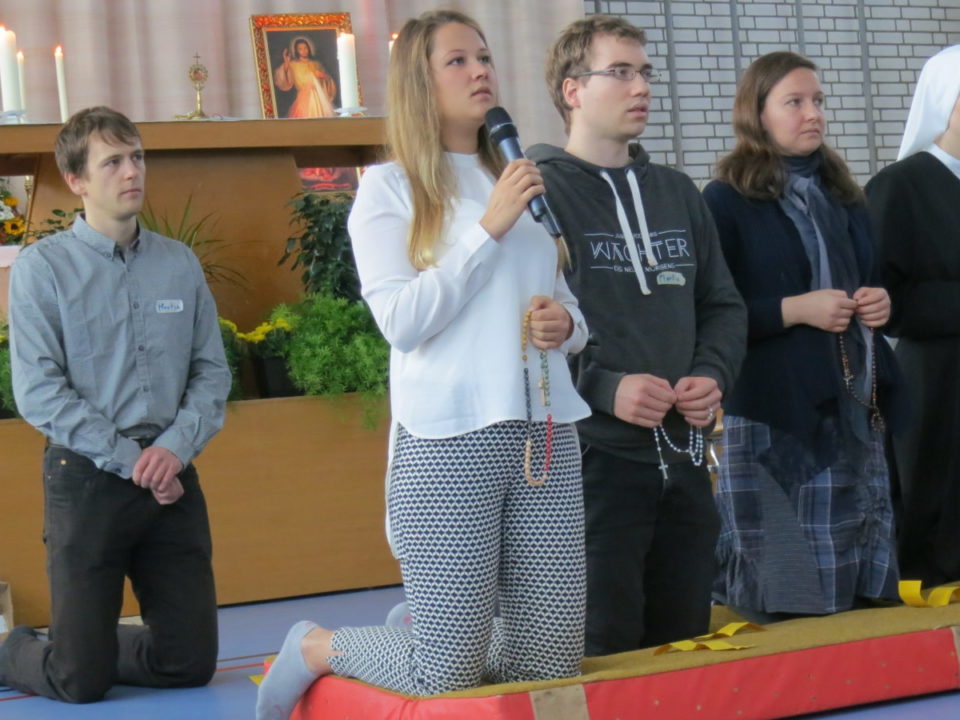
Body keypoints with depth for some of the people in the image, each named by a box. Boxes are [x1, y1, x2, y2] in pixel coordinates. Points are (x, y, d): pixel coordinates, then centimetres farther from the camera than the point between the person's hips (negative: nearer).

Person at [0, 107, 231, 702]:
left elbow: (212, 371, 6)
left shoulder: (180, 263, 7)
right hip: (87, 478, -4)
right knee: (81, 682, 0)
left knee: (191, 664, 7)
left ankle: (86, 648, 33)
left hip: (173, 477, 4)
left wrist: (176, 446, -11)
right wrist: (129, 461, -15)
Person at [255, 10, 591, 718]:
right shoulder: (391, 187, 1)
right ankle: (316, 648, 23)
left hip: (548, 434, 6)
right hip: (448, 441, -6)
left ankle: (422, 631, 32)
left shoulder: (526, 183, 16)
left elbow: (576, 310, 24)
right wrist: (489, 229, -13)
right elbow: (402, 320, -11)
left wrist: (566, 324, 0)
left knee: (551, 660, 5)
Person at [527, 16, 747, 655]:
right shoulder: (538, 193, -4)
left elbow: (723, 306, 21)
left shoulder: (677, 193, 18)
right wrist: (604, 388, -21)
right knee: (605, 651, -5)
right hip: (591, 456, -6)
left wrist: (713, 374, 1)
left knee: (687, 643, 11)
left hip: (684, 458, 7)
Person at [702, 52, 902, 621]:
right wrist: (793, 310, -17)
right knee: (779, 595, -6)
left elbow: (875, 284, 27)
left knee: (859, 585, 5)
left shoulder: (843, 198, 17)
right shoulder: (726, 203, -3)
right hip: (772, 415, -6)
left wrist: (882, 305, 4)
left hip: (854, 410, 6)